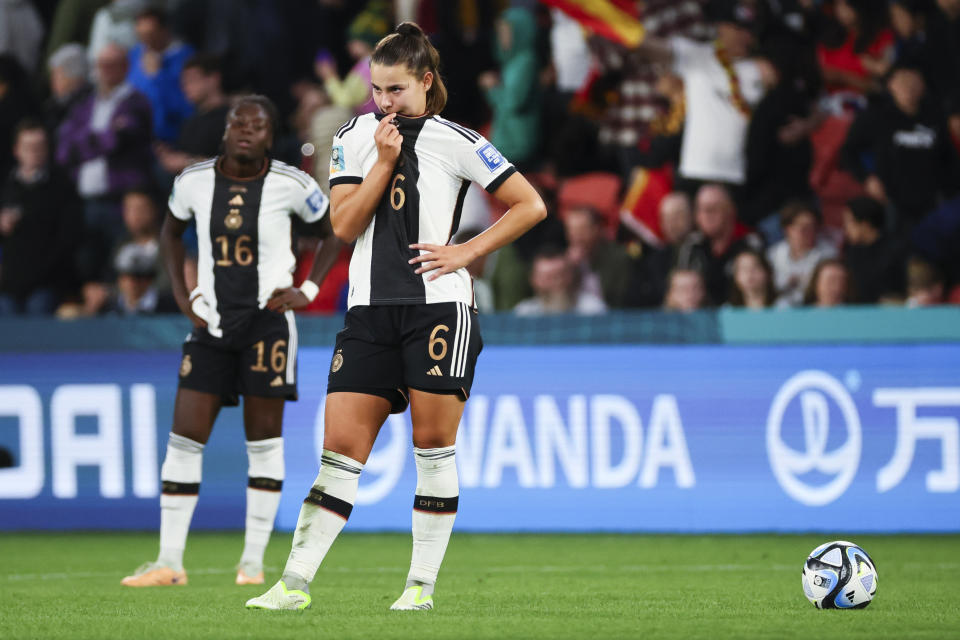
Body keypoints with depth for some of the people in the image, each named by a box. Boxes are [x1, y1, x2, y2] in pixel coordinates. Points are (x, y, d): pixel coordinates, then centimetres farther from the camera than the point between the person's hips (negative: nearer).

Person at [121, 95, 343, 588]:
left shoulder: (290, 185, -6)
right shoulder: (194, 181, 1)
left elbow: (332, 235, 9)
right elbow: (171, 232, 19)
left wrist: (307, 291, -3)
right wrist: (181, 296, 8)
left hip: (267, 321, -2)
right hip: (212, 325, 3)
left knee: (264, 441, 1)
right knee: (184, 439, -3)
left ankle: (253, 561, 8)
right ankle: (169, 562, 1)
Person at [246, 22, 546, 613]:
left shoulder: (454, 142, -1)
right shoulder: (355, 139, 9)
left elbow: (531, 206, 1)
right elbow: (344, 226, -1)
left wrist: (465, 253, -6)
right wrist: (384, 162, -9)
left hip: (439, 306, -3)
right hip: (370, 312, 3)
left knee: (434, 450, -1)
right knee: (340, 447, -2)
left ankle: (422, 585, 6)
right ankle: (295, 583, -3)